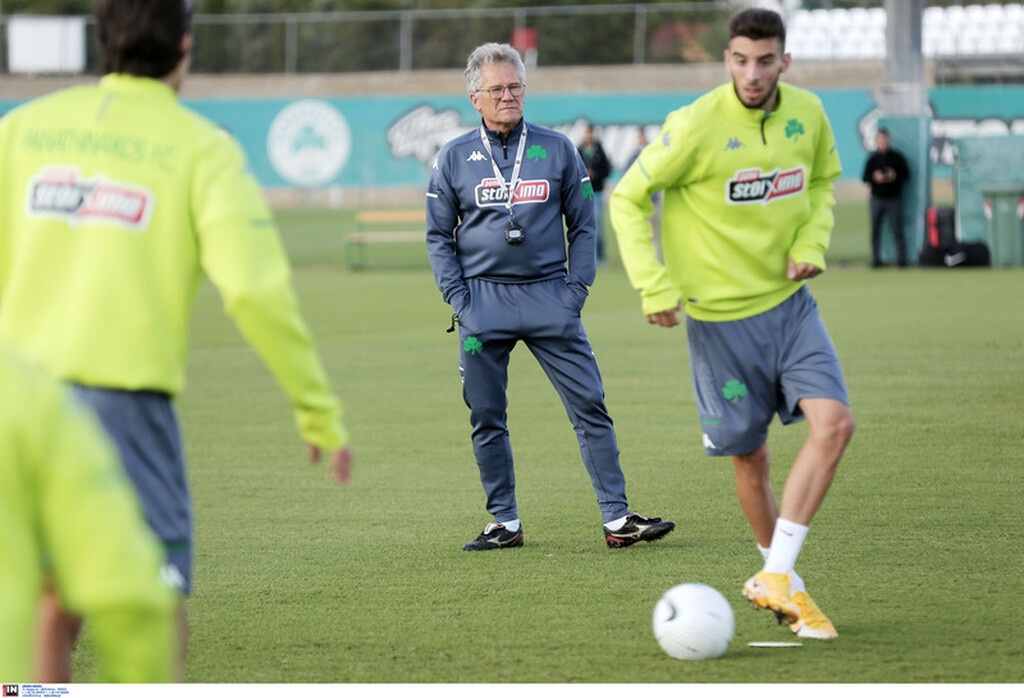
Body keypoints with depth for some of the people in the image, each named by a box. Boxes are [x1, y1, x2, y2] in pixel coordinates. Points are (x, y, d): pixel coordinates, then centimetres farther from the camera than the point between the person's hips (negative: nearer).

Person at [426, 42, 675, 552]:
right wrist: (458, 297, -1)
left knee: (590, 406, -6)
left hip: (549, 297, 0)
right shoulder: (454, 158, 6)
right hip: (483, 301, 0)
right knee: (487, 418, 4)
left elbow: (582, 225, 9)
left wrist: (576, 289, -1)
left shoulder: (557, 150, 6)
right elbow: (438, 235, 9)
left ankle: (617, 519, -5)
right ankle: (505, 523, 15)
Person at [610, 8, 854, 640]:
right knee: (750, 455, 4)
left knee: (835, 423, -14)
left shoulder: (807, 114, -2)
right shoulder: (697, 127, -18)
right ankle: (784, 581, 24)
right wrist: (654, 285, -15)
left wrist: (812, 242, 0)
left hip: (789, 301, 4)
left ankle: (775, 579, -11)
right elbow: (628, 199, -8)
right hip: (720, 313, -4)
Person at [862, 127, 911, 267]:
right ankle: (876, 259, 7)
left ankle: (901, 259, -4)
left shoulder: (897, 157, 4)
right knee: (875, 230, 2)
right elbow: (865, 178, 7)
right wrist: (874, 178, -13)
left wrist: (894, 176, -14)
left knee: (897, 229, -6)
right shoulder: (873, 158, 7)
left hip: (894, 198, -2)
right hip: (877, 199, 2)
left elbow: (906, 174, 3)